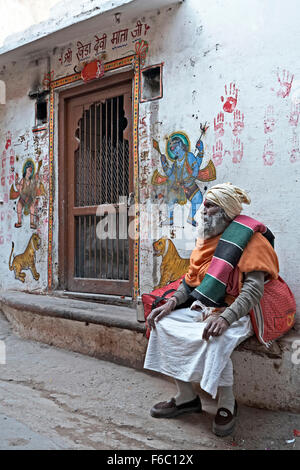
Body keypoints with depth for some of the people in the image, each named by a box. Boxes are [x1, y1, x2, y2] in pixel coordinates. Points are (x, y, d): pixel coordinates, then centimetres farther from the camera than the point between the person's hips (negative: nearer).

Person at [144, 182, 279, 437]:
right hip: (200, 310, 8)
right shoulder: (206, 239, 13)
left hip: (234, 314, -8)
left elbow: (254, 290, -20)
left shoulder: (250, 240, -11)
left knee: (216, 339, -36)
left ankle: (227, 405, -10)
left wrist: (225, 318, -33)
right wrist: (172, 302, -3)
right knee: (163, 324, -11)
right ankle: (186, 397, -3)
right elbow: (191, 280, 14)